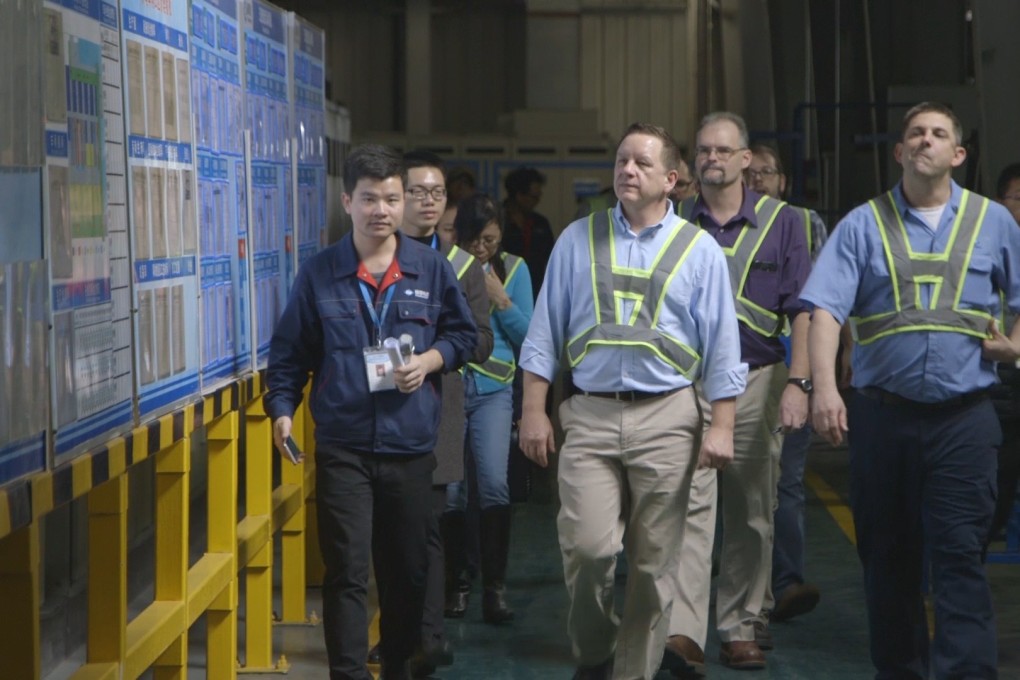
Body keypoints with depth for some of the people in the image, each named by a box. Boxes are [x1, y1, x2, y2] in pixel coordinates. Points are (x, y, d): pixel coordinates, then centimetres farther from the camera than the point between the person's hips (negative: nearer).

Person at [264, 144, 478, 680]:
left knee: (407, 571, 12)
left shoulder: (431, 269, 3)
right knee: (346, 572, -6)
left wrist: (431, 359, -6)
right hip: (343, 448, -2)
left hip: (411, 445, 2)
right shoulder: (318, 274, 1)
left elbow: (463, 334, 12)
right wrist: (282, 408, -7)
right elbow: (289, 352, 5)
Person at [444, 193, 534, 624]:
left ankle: (494, 588, -7)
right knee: (450, 491, -1)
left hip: (493, 389, 0)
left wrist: (501, 300, -8)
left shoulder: (513, 269, 6)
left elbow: (528, 336, 5)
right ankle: (455, 584, 15)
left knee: (494, 484, -14)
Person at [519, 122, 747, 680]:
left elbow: (721, 345, 3)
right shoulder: (578, 240, 8)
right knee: (586, 545, -12)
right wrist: (533, 411, 2)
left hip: (665, 418, 0)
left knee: (653, 562, 4)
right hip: (590, 415, 0)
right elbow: (545, 334, 8)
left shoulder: (698, 250, 5)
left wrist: (721, 426, -4)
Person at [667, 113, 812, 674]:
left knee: (751, 516, 6)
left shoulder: (780, 222, 5)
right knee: (689, 503, -13)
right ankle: (683, 632, -20)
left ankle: (740, 629, 16)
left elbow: (802, 311, 1)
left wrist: (798, 382, -9)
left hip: (758, 382, 1)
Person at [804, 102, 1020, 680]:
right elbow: (827, 308, -7)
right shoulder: (863, 225, 4)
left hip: (963, 418, -1)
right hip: (883, 413, 1)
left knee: (959, 554, -8)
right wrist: (824, 388, -20)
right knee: (886, 555, 9)